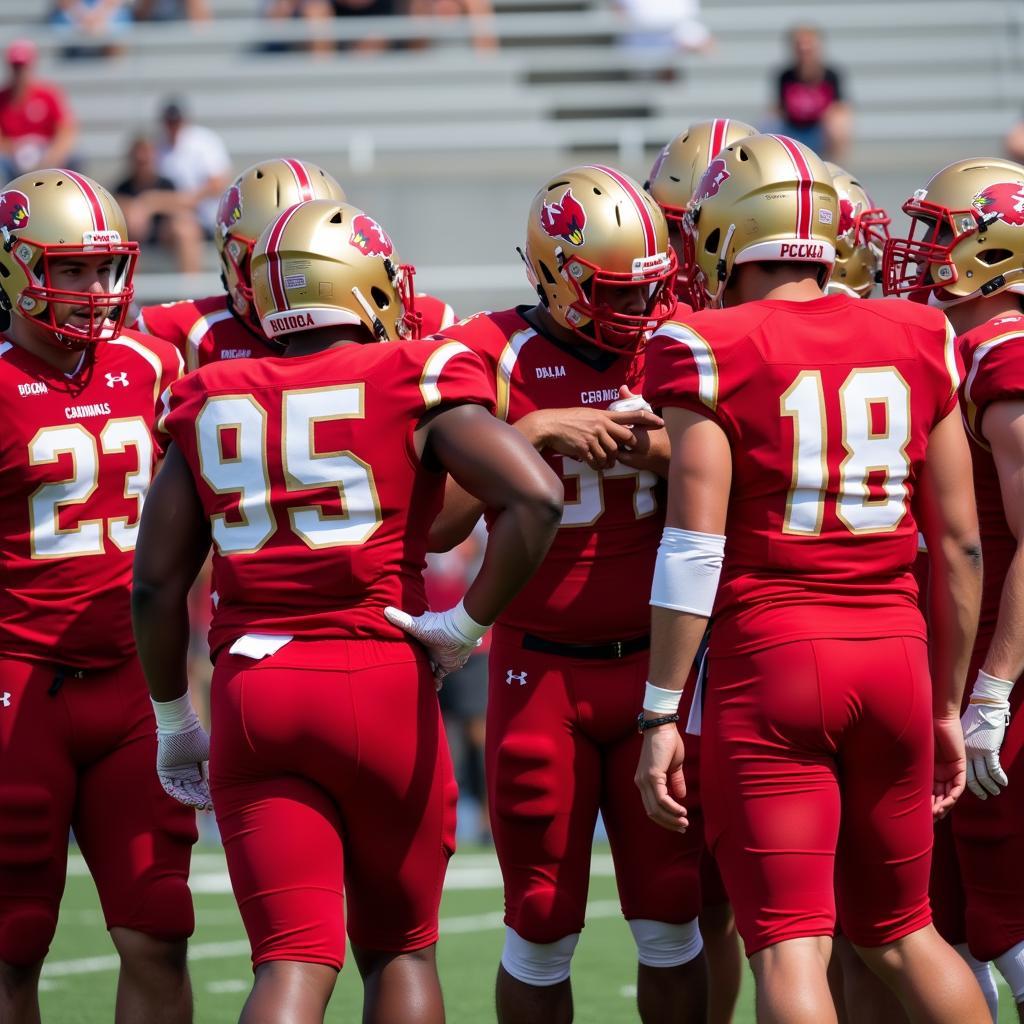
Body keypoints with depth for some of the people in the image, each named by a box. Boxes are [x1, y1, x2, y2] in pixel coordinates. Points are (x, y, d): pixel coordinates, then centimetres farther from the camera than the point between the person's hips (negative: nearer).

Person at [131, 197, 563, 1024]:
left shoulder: (213, 406, 9)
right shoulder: (412, 384, -1)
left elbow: (157, 584, 9)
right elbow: (535, 499, -15)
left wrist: (178, 723, 20)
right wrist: (468, 624, -4)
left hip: (249, 699, 2)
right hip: (380, 683, -2)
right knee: (399, 948, 14)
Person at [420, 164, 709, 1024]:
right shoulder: (489, 359, -7)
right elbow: (432, 524, -13)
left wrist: (648, 445, -18)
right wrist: (535, 432, -20)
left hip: (657, 663, 2)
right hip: (542, 672, -2)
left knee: (671, 919, 3)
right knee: (543, 928, 3)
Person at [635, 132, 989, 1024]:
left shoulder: (711, 351, -6)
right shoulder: (916, 346, 7)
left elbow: (694, 550, -11)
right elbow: (959, 545, 10)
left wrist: (662, 715, -7)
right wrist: (947, 703, 19)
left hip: (769, 657, -4)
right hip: (896, 652, 4)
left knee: (790, 946, -5)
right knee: (902, 931, 18)